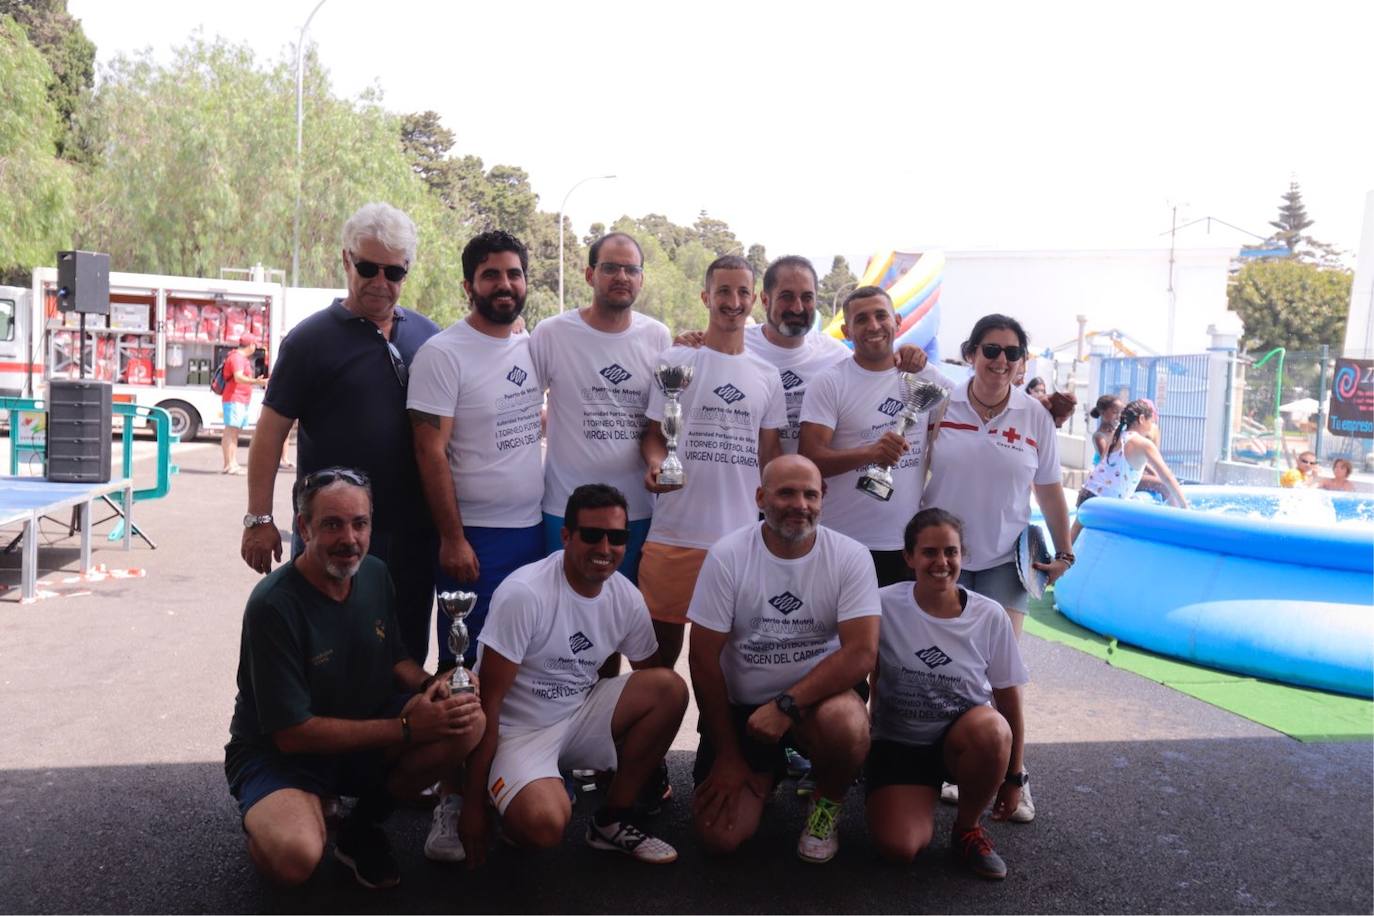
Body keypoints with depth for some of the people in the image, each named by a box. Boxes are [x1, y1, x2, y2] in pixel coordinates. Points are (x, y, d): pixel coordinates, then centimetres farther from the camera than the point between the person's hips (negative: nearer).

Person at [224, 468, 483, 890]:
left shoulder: (374, 574, -4)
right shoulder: (274, 605, -24)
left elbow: (396, 659, 10)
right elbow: (292, 733, -22)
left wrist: (431, 686, -14)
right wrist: (404, 728, -23)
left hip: (363, 736, 6)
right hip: (278, 755, -6)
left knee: (468, 721, -20)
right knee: (293, 858, -36)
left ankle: (361, 828, 2)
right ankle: (270, 818, 4)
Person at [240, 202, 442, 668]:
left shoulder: (427, 336, 8)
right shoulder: (312, 338, -3)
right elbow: (271, 431, -4)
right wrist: (259, 518, -8)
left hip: (413, 533, 4)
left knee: (408, 654, 14)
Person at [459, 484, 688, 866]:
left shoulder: (626, 598, -5)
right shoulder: (524, 594, -23)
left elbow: (653, 680, 10)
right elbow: (488, 703, -19)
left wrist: (651, 765, 11)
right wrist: (474, 805, -16)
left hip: (580, 715, 6)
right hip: (518, 730, -6)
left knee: (671, 688, -16)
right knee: (546, 825, -34)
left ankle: (612, 821, -1)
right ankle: (513, 807, 5)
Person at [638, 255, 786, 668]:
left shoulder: (766, 376, 12)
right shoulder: (675, 361, 2)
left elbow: (769, 451, 14)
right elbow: (654, 433, 4)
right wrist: (655, 462, -17)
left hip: (742, 536, 3)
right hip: (676, 534, -2)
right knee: (661, 646, 5)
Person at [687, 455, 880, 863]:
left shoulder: (850, 556, -10)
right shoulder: (727, 555, -11)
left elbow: (862, 652, -18)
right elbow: (704, 659, -7)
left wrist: (786, 705, -28)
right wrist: (727, 756, -5)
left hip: (818, 695, 0)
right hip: (740, 705, 1)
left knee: (846, 726, -35)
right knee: (720, 836, -11)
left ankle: (827, 803, 1)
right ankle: (767, 772, 23)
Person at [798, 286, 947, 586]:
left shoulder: (927, 378, 7)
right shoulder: (829, 383, -4)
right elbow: (810, 460, -12)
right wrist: (869, 453, -28)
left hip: (909, 543, 3)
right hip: (843, 545, -3)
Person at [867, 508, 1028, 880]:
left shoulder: (990, 616, -9)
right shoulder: (885, 606, -13)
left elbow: (1009, 702, 1)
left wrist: (1013, 777, 5)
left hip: (963, 740, 1)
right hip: (897, 743, -1)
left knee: (991, 728, -36)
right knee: (899, 847, -24)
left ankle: (968, 828, -7)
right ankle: (921, 796, 14)